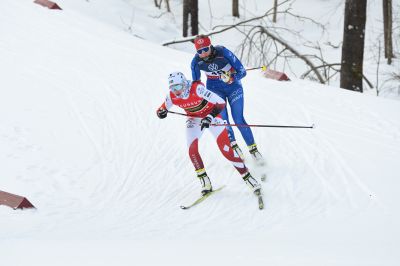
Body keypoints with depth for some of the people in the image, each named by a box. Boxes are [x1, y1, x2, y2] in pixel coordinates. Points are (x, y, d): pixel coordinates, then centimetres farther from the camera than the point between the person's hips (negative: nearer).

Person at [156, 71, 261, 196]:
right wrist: (161, 112, -27)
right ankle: (205, 182, 1)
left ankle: (248, 177, -2)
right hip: (194, 119, 4)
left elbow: (221, 103, -36)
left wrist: (209, 118, -46)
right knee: (192, 150, -14)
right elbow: (161, 110, -3)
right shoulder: (172, 96, -19)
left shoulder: (197, 89, -34)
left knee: (226, 149, -13)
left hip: (211, 115, -4)